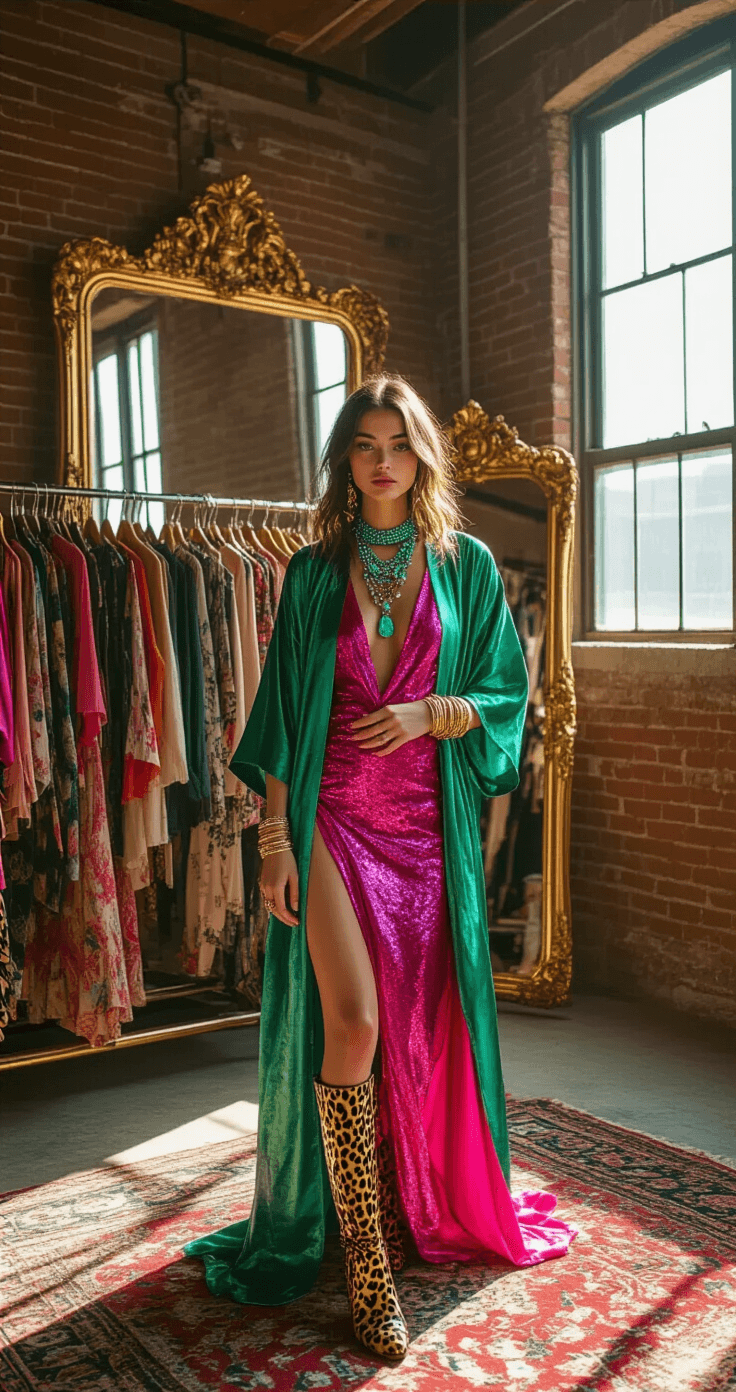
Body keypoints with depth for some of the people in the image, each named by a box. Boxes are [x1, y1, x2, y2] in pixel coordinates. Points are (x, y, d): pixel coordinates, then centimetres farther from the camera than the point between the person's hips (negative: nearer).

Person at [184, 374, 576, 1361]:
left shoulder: (467, 566, 6)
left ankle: (424, 1203, 32)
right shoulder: (313, 573, 6)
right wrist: (276, 834, -3)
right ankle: (366, 1256, 4)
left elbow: (505, 695, 6)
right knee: (353, 1021, -10)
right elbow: (284, 712, 3)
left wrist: (430, 711, -12)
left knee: (421, 1022, 8)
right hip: (335, 816, -1)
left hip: (429, 822, 1)